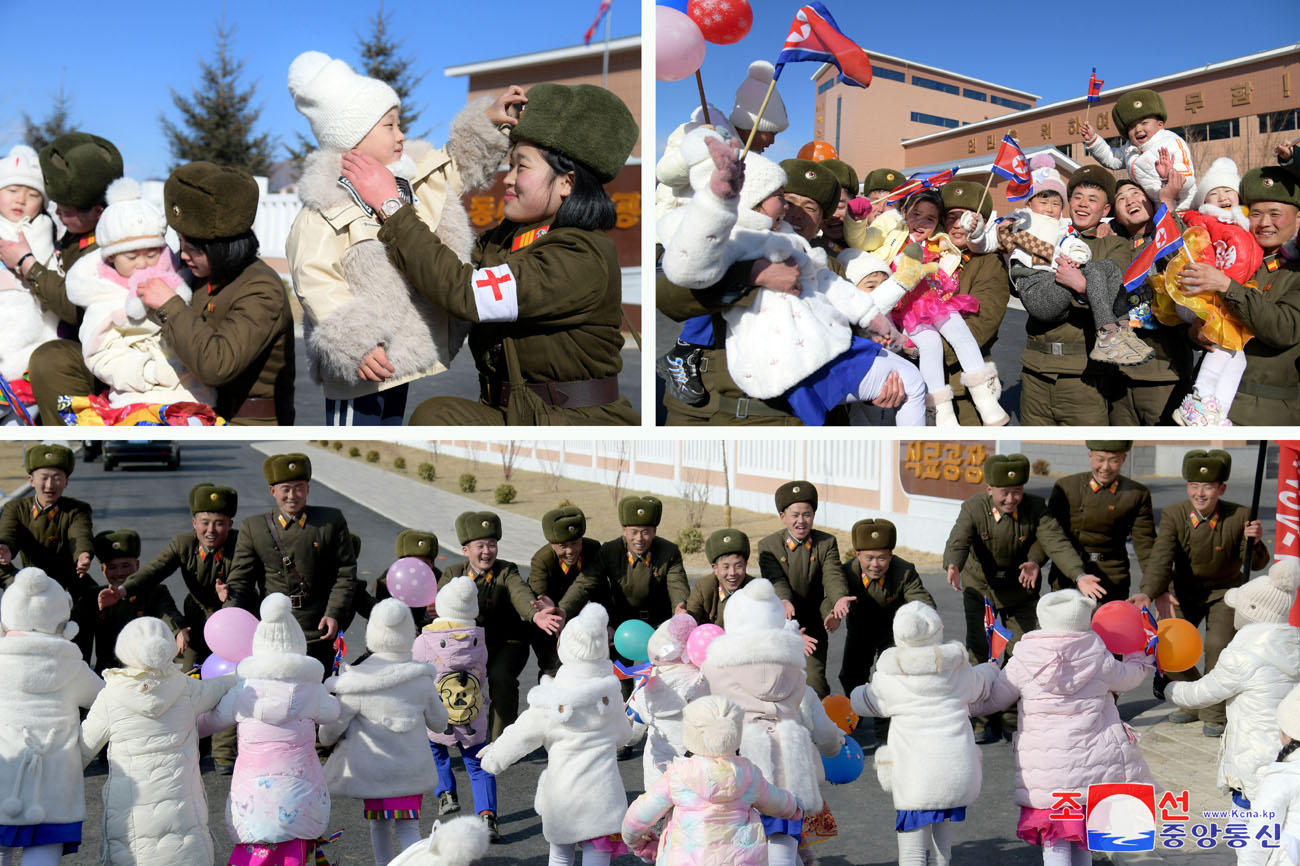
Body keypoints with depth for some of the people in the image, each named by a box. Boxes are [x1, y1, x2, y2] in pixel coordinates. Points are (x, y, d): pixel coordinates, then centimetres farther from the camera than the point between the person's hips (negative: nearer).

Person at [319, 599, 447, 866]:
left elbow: (332, 726, -8)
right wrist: (436, 698, 25)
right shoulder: (422, 680, -8)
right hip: (412, 768, 1)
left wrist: (326, 739, 15)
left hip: (372, 771, -1)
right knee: (408, 829, 6)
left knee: (379, 825, 19)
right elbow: (439, 722, 5)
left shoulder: (357, 683, -17)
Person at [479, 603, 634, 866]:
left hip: (561, 799, 0)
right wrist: (628, 725, 39)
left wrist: (492, 757, 21)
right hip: (602, 795, 0)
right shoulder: (610, 692, -3)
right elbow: (622, 734, 14)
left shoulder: (548, 704, -9)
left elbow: (519, 736, 2)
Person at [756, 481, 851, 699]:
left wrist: (839, 599, -38)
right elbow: (775, 580, -19)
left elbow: (833, 576, -15)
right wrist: (784, 600, -42)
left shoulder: (827, 543, -2)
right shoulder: (768, 546, -6)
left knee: (815, 680, -6)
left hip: (812, 626, 0)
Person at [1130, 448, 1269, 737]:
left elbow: (1256, 564, -13)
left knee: (1219, 645, -20)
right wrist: (1149, 593, -46)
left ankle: (1215, 715, 1)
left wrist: (1255, 542, -36)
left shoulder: (1240, 516, -18)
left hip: (1225, 591, -2)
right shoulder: (1173, 515, -18)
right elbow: (1162, 558, -28)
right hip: (1186, 592, 2)